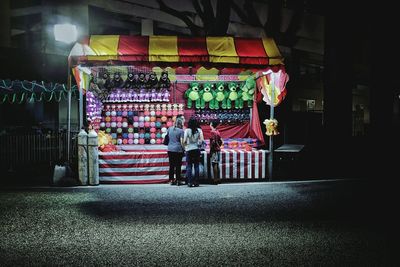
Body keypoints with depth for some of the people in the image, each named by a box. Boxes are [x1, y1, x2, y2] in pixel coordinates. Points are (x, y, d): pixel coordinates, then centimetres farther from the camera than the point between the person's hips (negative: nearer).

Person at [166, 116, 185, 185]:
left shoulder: (170, 129, 6)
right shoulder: (181, 131, -7)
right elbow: (182, 141, -11)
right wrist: (183, 149, -2)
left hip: (170, 149, 5)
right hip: (178, 149, -4)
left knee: (171, 165, 9)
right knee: (178, 166, 2)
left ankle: (171, 180, 11)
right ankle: (178, 180, 3)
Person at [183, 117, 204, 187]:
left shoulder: (187, 130, -7)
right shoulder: (199, 130, -2)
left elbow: (184, 141, -11)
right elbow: (202, 140, -9)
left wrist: (185, 145, 9)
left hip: (189, 150, -2)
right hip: (197, 149, 2)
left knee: (189, 166, 4)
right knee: (196, 166, 8)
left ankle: (190, 182, 1)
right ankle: (196, 182, 8)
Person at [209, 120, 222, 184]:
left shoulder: (213, 132, -12)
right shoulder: (217, 132, 12)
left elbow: (213, 142, -19)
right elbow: (221, 141, 14)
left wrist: (210, 150, -16)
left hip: (214, 150, -9)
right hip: (218, 150, 9)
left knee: (214, 164, -7)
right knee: (217, 164, 11)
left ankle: (215, 179, -7)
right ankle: (218, 178, 15)